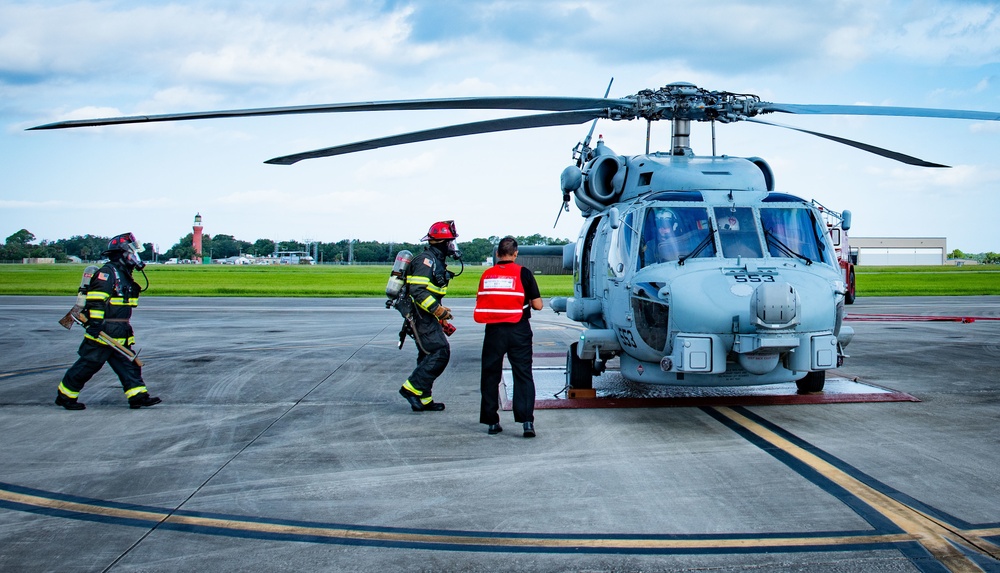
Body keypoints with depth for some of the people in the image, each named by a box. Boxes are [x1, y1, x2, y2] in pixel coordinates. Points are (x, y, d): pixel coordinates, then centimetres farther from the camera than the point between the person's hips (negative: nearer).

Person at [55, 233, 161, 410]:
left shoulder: (125, 275, 17)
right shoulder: (107, 272, -13)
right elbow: (96, 299, -22)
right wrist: (95, 322, -27)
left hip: (120, 332, 9)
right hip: (103, 330, -9)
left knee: (128, 363, 4)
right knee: (89, 363, -2)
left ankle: (138, 396, 3)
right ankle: (65, 395, 9)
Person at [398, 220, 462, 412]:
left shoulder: (436, 261, 18)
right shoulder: (426, 259, -14)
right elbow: (417, 289, -25)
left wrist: (442, 319, 24)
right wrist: (438, 310, -26)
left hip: (426, 317, 11)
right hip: (420, 316, -11)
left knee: (429, 356, 12)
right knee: (440, 352, -15)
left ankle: (423, 400, 17)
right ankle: (412, 388, -11)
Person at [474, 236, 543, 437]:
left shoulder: (487, 275, 5)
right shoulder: (523, 273, -3)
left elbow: (481, 305, 11)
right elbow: (538, 305, -2)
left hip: (493, 330, 2)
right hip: (518, 330, -2)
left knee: (490, 376, 12)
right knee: (523, 375, 2)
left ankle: (491, 422, 14)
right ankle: (527, 421, -7)